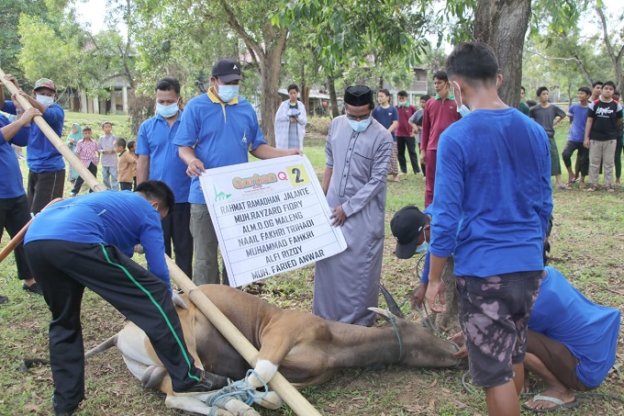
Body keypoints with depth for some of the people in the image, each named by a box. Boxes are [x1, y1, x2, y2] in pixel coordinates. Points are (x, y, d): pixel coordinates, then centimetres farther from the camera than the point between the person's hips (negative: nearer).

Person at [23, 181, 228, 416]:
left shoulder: (108, 199, 43)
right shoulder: (147, 211, 21)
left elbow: (119, 257, 53)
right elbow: (158, 270, 14)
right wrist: (166, 298, 36)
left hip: (34, 240, 9)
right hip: (74, 240, -8)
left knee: (64, 322, 29)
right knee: (156, 295, 1)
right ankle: (187, 377, 7)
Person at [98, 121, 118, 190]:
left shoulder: (114, 138, -1)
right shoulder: (101, 138, 8)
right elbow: (98, 148, 8)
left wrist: (112, 150, -20)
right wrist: (103, 151, -12)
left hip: (113, 162, -4)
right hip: (104, 161, 4)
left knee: (114, 178, -8)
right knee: (105, 178, 12)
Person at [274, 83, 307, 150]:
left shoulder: (301, 105, 9)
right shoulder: (283, 104, 4)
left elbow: (304, 120, 3)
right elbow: (278, 117, -4)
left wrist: (298, 119, -18)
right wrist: (288, 118, -18)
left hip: (297, 134, 2)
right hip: (285, 134, -2)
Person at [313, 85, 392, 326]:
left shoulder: (382, 137, -14)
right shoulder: (336, 125, 2)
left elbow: (377, 180, -14)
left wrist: (348, 208, -14)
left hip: (363, 211, -5)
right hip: (333, 206, 5)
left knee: (360, 267, 0)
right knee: (328, 260, 11)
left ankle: (359, 321, 15)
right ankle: (326, 315, 26)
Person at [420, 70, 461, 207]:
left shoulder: (457, 103, 1)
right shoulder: (429, 103, 8)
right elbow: (425, 128, 10)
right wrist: (423, 149, 6)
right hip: (432, 149, 2)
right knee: (430, 184, 6)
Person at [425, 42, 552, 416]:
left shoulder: (456, 137, -13)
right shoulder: (535, 132, 5)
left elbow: (446, 216, -13)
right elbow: (544, 205, 13)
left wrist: (434, 279, -4)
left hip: (483, 269, -6)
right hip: (529, 266, 6)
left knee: (496, 372, 4)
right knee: (515, 357, 22)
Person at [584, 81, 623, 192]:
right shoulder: (594, 104, -2)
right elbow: (589, 121, -1)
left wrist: (615, 131, 17)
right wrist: (586, 137, -5)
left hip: (610, 139, 0)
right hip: (595, 138, 0)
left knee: (609, 163, 6)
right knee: (594, 163, 6)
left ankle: (609, 185, 13)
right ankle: (592, 184, 13)